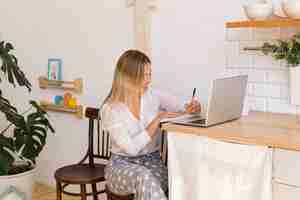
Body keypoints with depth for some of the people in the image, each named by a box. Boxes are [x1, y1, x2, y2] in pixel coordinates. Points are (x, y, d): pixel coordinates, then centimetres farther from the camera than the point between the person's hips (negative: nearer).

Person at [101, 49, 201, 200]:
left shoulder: (153, 95, 0)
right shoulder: (110, 109, -13)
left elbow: (182, 107, 10)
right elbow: (131, 148, -21)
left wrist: (190, 109, -14)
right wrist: (157, 120, -23)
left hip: (152, 160, 3)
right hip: (122, 164, -3)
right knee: (144, 177, -36)